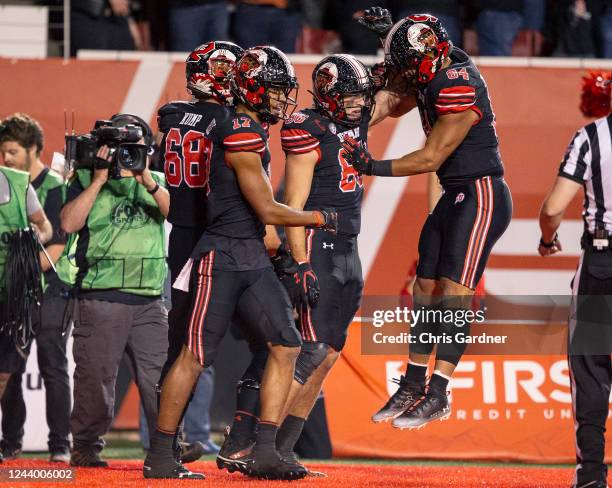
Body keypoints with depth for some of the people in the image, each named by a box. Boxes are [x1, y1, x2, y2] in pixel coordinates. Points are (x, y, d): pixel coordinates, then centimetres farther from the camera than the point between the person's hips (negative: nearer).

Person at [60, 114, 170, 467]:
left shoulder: (155, 181, 17)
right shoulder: (87, 180, 7)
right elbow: (69, 223, -7)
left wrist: (146, 181, -16)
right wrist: (100, 180, -9)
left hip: (149, 299, 3)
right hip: (100, 298, -2)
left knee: (162, 375, -6)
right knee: (96, 377, -1)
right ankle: (86, 446, 10)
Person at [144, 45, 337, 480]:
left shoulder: (238, 127, 14)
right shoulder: (243, 135, -16)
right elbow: (267, 210, -15)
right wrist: (320, 219, -3)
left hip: (253, 257, 10)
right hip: (223, 256, -10)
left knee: (287, 346, 3)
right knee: (195, 356, -5)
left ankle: (265, 453, 3)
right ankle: (160, 457, 2)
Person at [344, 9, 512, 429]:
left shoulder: (459, 90, -22)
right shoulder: (434, 76, 4)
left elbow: (430, 159, -19)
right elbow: (393, 102, 22)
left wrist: (375, 167, -15)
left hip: (483, 197, -10)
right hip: (455, 199, 10)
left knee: (454, 293, -13)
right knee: (426, 291, 9)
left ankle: (438, 395, -14)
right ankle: (411, 388, 14)